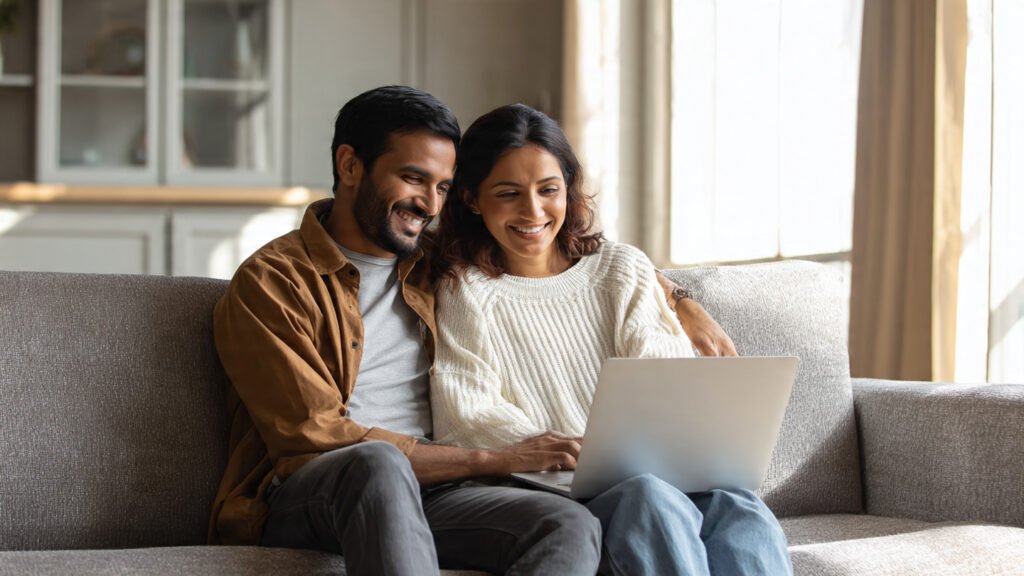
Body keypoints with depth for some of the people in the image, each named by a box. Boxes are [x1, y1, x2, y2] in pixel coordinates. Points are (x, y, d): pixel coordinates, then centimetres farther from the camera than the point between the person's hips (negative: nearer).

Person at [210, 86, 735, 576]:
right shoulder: (269, 283, 0)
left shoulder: (438, 264, 20)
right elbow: (314, 438, -10)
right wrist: (493, 461, -11)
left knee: (571, 526, -27)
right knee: (377, 464, -40)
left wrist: (681, 305, 20)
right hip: (300, 501, -5)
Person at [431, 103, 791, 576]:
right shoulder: (467, 293, 9)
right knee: (652, 500, -36)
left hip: (653, 471, 3)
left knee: (738, 510, -31)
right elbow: (473, 418, -3)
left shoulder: (622, 268, 19)